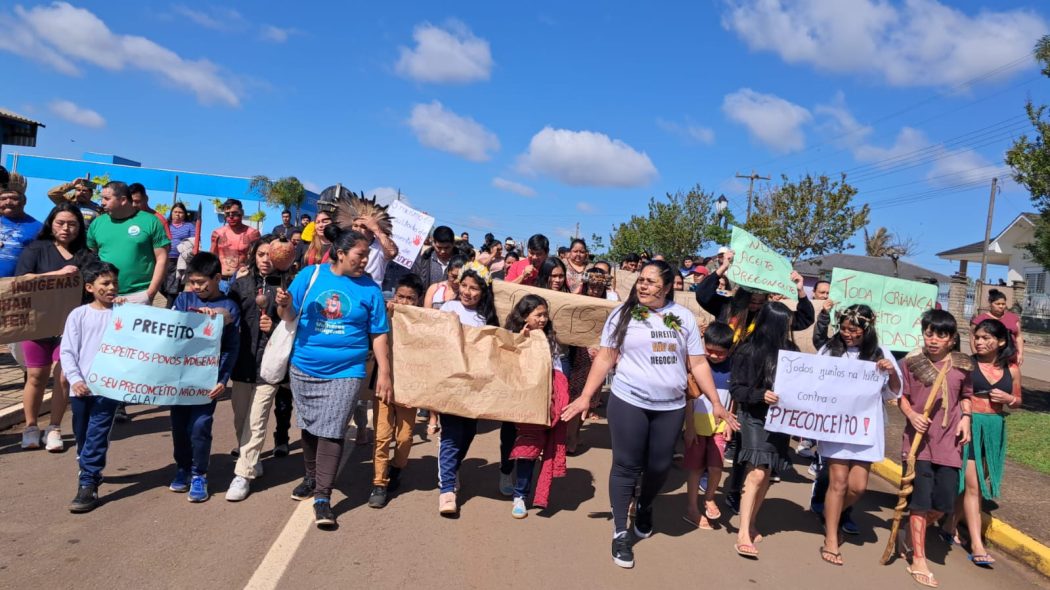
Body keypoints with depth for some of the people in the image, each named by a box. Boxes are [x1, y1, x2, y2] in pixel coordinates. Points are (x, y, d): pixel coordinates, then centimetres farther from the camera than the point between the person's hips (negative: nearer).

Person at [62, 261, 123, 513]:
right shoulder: (78, 315, 3)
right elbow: (67, 351, 2)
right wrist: (75, 379, -9)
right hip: (81, 387, 2)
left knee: (97, 436, -7)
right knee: (82, 437, 15)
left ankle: (88, 485, -5)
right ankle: (91, 471, 35)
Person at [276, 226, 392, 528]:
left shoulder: (369, 288, -4)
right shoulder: (310, 275, -3)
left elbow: (379, 334, 0)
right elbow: (289, 316, 2)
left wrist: (384, 373, -4)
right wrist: (283, 305, -21)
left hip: (345, 372, -2)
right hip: (304, 368, 2)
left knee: (331, 432, -5)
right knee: (309, 427, 16)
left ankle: (323, 497, 2)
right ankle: (311, 477, 37)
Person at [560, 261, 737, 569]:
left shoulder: (684, 317, 4)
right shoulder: (622, 313, -1)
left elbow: (698, 363, 6)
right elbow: (605, 358, 1)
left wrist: (716, 402, 2)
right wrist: (586, 396, -4)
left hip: (671, 407, 2)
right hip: (629, 403, -2)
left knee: (659, 466, 11)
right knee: (626, 466, 1)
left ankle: (645, 507, 42)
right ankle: (620, 532, 15)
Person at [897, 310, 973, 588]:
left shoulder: (963, 365, 1)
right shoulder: (912, 362, -6)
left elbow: (966, 395, 16)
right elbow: (902, 396, 2)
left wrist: (966, 418, 0)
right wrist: (911, 415, -16)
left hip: (948, 441, 3)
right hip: (918, 439, -3)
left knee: (944, 501, 5)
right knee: (920, 499, -1)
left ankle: (909, 537, 32)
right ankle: (918, 561, 9)